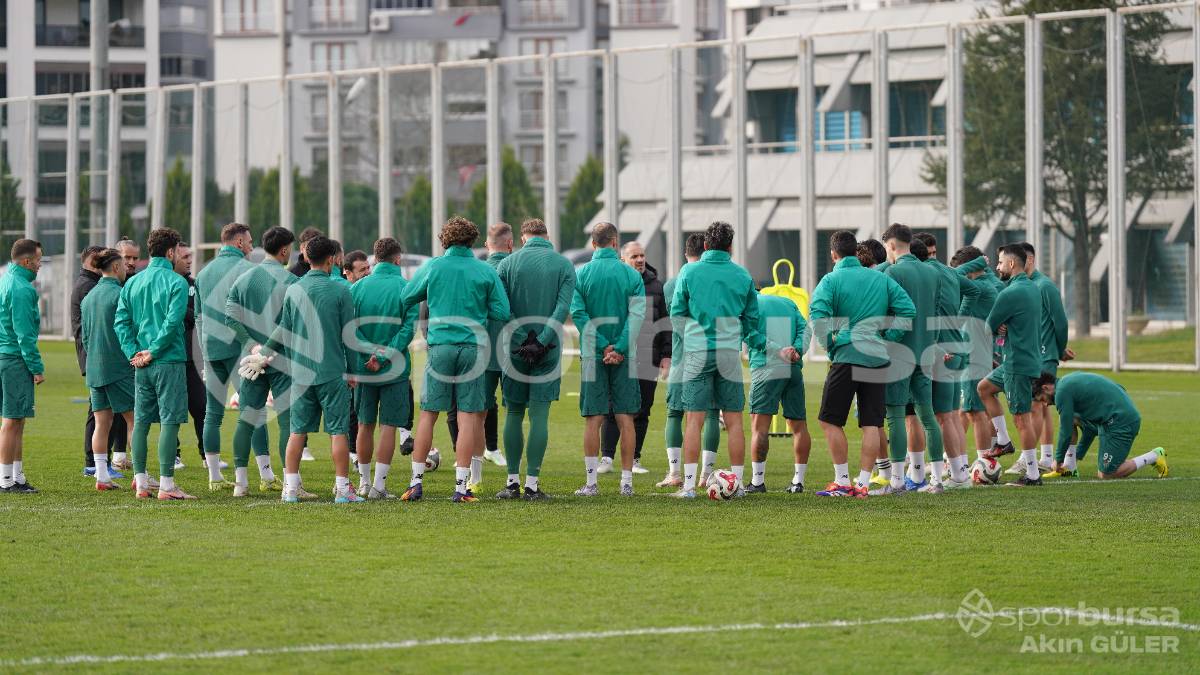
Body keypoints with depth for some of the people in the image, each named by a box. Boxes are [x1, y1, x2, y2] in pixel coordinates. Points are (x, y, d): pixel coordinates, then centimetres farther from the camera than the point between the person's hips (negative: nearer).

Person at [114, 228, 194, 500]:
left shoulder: (132, 283, 10)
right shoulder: (176, 282, -9)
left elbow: (121, 322, 4)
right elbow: (173, 321, -18)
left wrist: (133, 352, 0)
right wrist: (153, 352, -12)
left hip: (141, 364, 6)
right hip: (169, 361, -6)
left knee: (141, 421, 11)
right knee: (169, 421, -4)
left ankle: (141, 482, 14)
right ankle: (166, 485, -6)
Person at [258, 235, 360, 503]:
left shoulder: (293, 291, 4)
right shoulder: (339, 291, -5)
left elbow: (282, 332, 9)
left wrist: (263, 355, 24)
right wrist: (352, 371, 6)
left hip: (301, 372, 3)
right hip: (333, 372, -3)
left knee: (297, 431, 8)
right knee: (338, 431, 0)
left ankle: (290, 487, 7)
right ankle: (342, 488, -1)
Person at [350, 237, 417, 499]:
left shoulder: (357, 287, 1)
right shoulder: (405, 288, -7)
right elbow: (408, 328, -14)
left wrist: (371, 351, -11)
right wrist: (384, 357, -15)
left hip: (363, 367, 3)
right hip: (395, 370, -3)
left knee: (365, 424, 13)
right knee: (389, 426, 2)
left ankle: (364, 482, 21)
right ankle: (379, 484, -2)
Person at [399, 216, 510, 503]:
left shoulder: (432, 267, 2)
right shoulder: (486, 271, 1)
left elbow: (405, 301, 10)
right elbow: (502, 313, 2)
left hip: (440, 347, 0)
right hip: (473, 347, 0)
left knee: (428, 413, 7)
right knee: (468, 415, 1)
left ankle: (416, 482, 6)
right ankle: (461, 486, -2)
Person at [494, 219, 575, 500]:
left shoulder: (508, 264, 2)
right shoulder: (564, 265, 2)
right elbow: (563, 308, -9)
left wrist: (517, 342, -6)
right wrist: (541, 342, -13)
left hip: (515, 349, 0)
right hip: (548, 352, 0)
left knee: (514, 414, 9)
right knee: (539, 415, 0)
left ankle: (513, 482, 10)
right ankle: (532, 483, -3)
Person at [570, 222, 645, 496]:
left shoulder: (580, 275, 0)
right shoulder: (632, 275, 1)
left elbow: (578, 314, -9)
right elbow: (636, 316, -9)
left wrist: (603, 346, -11)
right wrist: (619, 348, -13)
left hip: (592, 355, 0)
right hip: (625, 357, 0)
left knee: (593, 419, 2)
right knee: (625, 418, 4)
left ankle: (591, 482, 0)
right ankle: (626, 481, 4)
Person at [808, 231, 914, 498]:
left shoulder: (831, 280, -2)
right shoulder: (881, 279, 10)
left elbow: (817, 314, -16)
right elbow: (908, 310, 5)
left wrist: (830, 343, -5)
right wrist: (888, 338, 8)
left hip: (847, 357, -4)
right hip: (878, 359, 4)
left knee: (830, 421, 5)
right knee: (872, 424, 6)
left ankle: (842, 482, 3)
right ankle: (863, 483, 3)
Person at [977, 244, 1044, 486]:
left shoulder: (1010, 294, -20)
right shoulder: (1032, 288, 11)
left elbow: (989, 327, -11)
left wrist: (997, 328, 11)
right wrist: (1003, 327, -1)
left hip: (1019, 364, -10)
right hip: (1029, 359, 10)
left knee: (1022, 418, -5)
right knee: (984, 388, 23)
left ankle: (1032, 475, -3)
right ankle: (1003, 441, 22)